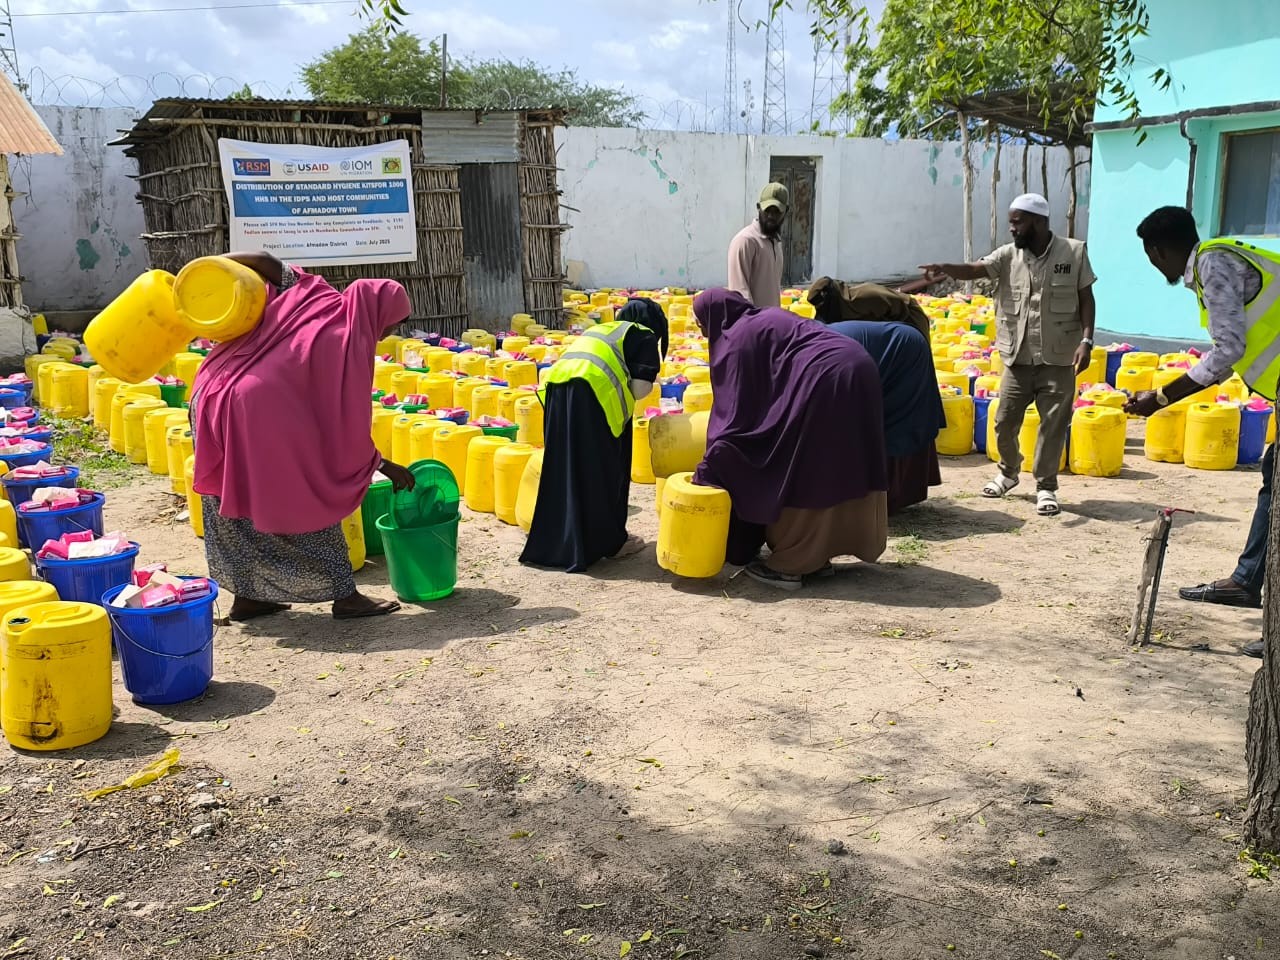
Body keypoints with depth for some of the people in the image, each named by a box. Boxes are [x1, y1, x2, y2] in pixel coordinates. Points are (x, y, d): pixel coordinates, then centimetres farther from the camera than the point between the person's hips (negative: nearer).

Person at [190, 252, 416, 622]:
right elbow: (344, 422, -7)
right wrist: (385, 466, 3)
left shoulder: (313, 296, 10)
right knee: (310, 503, 4)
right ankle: (344, 596, 10)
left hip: (218, 398, 8)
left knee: (246, 507, 17)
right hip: (262, 415, -8)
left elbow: (265, 260, 7)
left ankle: (246, 596, 27)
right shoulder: (348, 342, -9)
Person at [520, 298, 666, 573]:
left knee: (567, 471, 15)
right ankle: (609, 541, 15)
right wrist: (649, 382, 21)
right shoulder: (644, 337, 14)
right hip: (593, 395, -6)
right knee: (602, 474, 6)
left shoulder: (600, 330, 34)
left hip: (557, 389, 7)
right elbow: (639, 389, 1)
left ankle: (561, 539, 23)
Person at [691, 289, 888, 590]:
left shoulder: (737, 339, 1)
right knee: (832, 473, 15)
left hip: (825, 380, -9)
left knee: (798, 473, 1)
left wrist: (708, 468, 1)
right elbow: (756, 399, 33)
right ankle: (816, 556, 23)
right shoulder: (765, 320, 28)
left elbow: (733, 412, -2)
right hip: (855, 370, 9)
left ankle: (789, 565, 8)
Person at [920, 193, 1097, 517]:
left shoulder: (1074, 252, -3)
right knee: (1005, 421, 8)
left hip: (1058, 358, -2)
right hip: (1018, 357, 2)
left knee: (1053, 424, 3)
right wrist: (946, 269, -36)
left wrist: (1086, 340, -9)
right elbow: (975, 269, -15)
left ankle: (1046, 486, 17)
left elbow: (1086, 299, 0)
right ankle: (1008, 471, 33)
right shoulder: (1008, 255, 0)